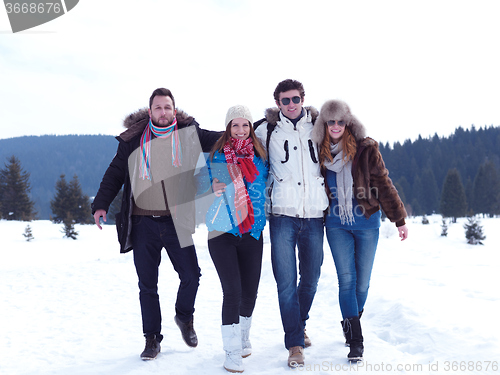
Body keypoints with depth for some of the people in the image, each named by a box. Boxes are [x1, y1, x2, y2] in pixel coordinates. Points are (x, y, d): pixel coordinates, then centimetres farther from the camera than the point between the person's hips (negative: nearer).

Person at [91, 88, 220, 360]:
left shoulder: (188, 134, 4)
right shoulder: (133, 139, 4)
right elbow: (115, 174, 9)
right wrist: (101, 204, 0)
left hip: (175, 223, 0)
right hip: (143, 224, 0)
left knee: (191, 276, 0)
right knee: (147, 285, 6)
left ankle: (184, 317, 30)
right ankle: (152, 339, 20)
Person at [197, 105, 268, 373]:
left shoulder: (259, 154, 8)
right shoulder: (216, 154, 1)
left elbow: (266, 186, 18)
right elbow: (201, 182, 4)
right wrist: (213, 188, -14)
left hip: (252, 231, 3)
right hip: (222, 231, -3)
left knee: (250, 291, 7)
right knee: (232, 291, -9)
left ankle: (244, 336, 33)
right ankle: (232, 351, 3)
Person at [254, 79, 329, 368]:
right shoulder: (266, 129, 3)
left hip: (314, 214, 2)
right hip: (283, 215, -2)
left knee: (311, 279, 12)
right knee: (286, 281, -7)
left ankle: (300, 324, 35)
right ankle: (295, 344, 3)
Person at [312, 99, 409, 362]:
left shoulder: (366, 149, -4)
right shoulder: (320, 152, 2)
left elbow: (383, 184, 0)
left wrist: (399, 219, 2)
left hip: (366, 223, -1)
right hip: (337, 225, 1)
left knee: (362, 281, 6)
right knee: (346, 279, -4)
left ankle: (352, 323, 32)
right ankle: (355, 340, 2)